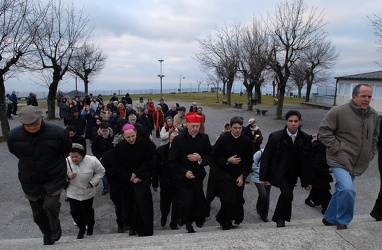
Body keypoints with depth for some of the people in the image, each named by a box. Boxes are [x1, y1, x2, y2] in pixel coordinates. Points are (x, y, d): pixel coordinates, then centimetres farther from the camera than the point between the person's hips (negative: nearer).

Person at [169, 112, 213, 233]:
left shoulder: (204, 138, -3)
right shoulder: (178, 140, -11)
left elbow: (210, 157, -1)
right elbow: (172, 161, -8)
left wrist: (200, 158, -20)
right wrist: (184, 172, -15)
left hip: (198, 178, 3)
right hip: (183, 178, -2)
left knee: (197, 203, 9)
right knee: (186, 204, -2)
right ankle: (187, 222, 32)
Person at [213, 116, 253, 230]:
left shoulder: (247, 141, -2)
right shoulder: (223, 139, -7)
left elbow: (248, 161, 2)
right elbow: (215, 157, -3)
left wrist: (242, 176, -5)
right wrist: (228, 161, -17)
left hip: (239, 176, 3)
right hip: (225, 174, -3)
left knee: (238, 199, 4)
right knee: (228, 198, -11)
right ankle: (226, 220, 14)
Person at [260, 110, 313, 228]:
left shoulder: (306, 138, -3)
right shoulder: (276, 137, -12)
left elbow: (308, 160, 3)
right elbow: (265, 158, -8)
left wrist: (308, 181, 4)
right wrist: (263, 177, -9)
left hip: (292, 174, 4)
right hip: (279, 173, -4)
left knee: (285, 195, 11)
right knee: (287, 195, -19)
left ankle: (277, 218, 36)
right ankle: (281, 218, 6)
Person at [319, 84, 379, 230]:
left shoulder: (373, 115, 8)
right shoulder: (338, 112, -13)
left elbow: (375, 137, 22)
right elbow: (324, 130, -11)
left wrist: (370, 154, 13)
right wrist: (337, 148, -15)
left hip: (358, 163, 7)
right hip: (340, 160, -7)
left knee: (342, 191, 15)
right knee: (347, 190, -21)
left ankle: (329, 219, 33)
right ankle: (343, 221, 5)